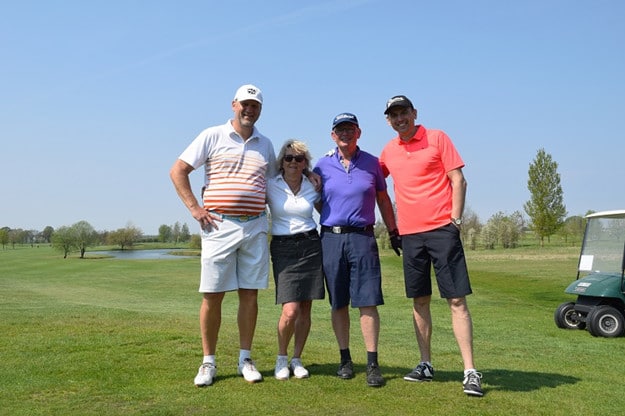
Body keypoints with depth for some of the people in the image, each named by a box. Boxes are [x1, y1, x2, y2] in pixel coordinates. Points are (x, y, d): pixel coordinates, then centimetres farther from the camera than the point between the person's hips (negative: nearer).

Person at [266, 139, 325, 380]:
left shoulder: (312, 188, 7)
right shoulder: (270, 186, 0)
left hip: (310, 246, 2)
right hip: (283, 248, -2)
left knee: (305, 309, 4)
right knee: (290, 311, -12)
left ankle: (297, 359, 20)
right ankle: (281, 358, 12)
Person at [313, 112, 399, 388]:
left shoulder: (372, 163, 8)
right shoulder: (323, 165, 7)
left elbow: (383, 199, 15)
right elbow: (317, 201, 17)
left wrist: (393, 231, 12)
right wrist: (333, 220, 6)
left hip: (362, 238, -1)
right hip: (331, 238, 1)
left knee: (368, 301, -5)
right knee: (338, 303, 6)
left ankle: (372, 364, 1)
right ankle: (345, 359, 18)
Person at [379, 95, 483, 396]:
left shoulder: (437, 138, 0)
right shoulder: (388, 151, 12)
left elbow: (458, 180, -3)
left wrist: (455, 219, -9)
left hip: (441, 230, -5)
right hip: (410, 234, 5)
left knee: (457, 300, -6)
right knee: (419, 301, 11)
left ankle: (470, 372, -2)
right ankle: (425, 364, 22)